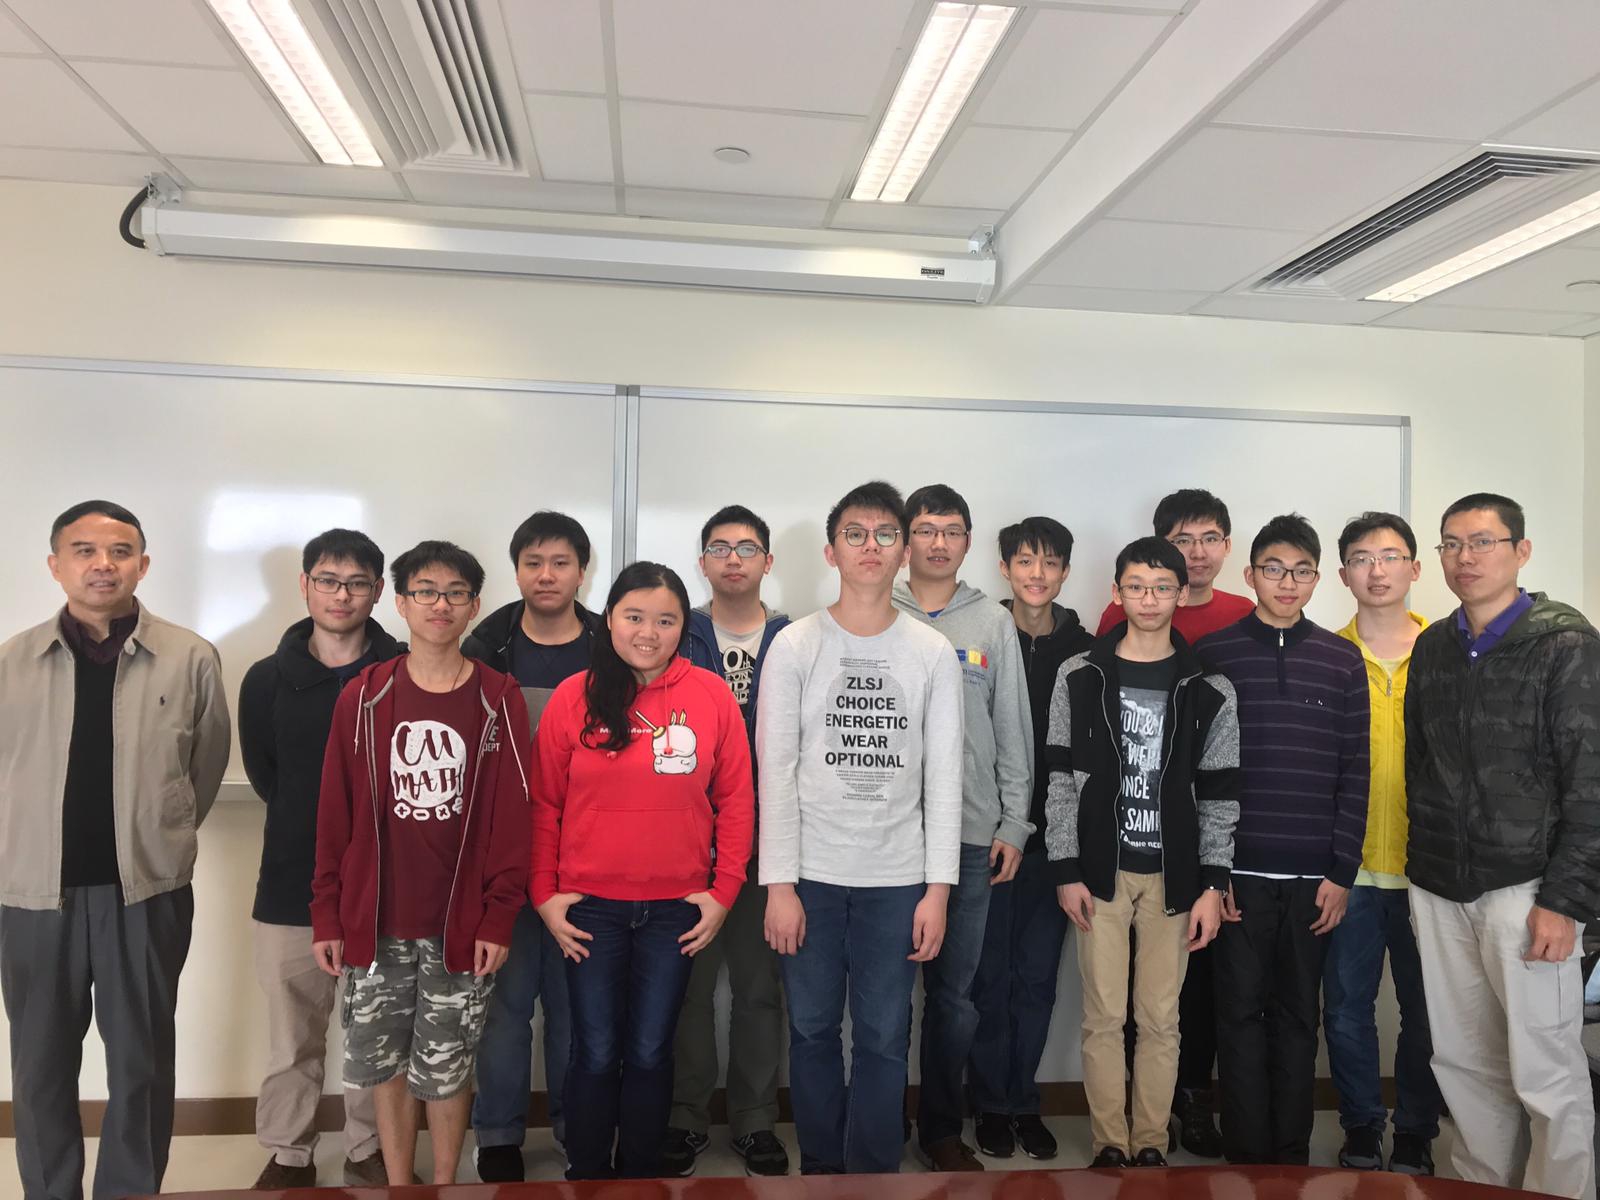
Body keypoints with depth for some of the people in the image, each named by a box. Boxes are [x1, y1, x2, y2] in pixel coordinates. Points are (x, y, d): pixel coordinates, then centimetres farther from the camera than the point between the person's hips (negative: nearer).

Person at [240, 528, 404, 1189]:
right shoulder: (269, 680, 3)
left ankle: (369, 1150, 30)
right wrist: (315, 830, 5)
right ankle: (287, 1154, 31)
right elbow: (264, 775, 10)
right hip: (293, 889, 1)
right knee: (292, 1036, 12)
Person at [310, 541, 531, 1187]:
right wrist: (327, 915, 1)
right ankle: (397, 1186, 31)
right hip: (375, 921, 2)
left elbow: (511, 817, -5)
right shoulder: (363, 696, 1)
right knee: (385, 1061, 13)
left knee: (446, 1067, 9)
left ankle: (445, 1185, 29)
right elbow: (335, 814, 3)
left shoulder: (498, 699, -3)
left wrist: (498, 917, -9)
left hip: (460, 925, -2)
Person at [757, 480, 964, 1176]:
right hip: (811, 875, 0)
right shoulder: (794, 647, -1)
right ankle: (821, 1168, 29)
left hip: (897, 878, 1)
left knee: (883, 1038, 6)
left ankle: (871, 1175, 23)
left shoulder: (933, 654, 2)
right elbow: (775, 772, -3)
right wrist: (779, 883, -8)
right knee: (813, 1029, 10)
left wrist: (939, 887, -4)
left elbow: (944, 777, 1)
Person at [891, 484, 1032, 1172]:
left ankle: (942, 1129, 25)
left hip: (972, 835, 1)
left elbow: (1014, 731, 6)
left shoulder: (993, 623, 6)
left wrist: (1013, 824, 1)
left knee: (955, 994, 8)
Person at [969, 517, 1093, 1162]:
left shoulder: (1084, 651, 4)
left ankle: (1024, 1101, 26)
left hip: (1053, 841, 2)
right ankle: (992, 1105, 23)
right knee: (990, 976, 7)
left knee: (1038, 977, 11)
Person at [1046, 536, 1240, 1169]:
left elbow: (1220, 796, 2)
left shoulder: (1209, 690, 2)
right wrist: (1067, 872, -5)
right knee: (1104, 1016, 5)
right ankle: (1110, 1145, 19)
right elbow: (1063, 780, 0)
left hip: (1175, 875, 1)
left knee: (1161, 1018, 8)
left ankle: (1151, 1143, 23)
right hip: (1101, 872, 0)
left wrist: (1213, 884, -3)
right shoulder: (1080, 677, 0)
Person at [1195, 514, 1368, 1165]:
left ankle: (1292, 1154, 24)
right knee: (1241, 1014, 5)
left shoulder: (1342, 660, 6)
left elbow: (1353, 773, 5)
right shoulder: (1212, 654, 0)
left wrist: (1342, 872, 0)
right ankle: (1247, 1155, 17)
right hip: (1240, 870, -1)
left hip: (1314, 875, 2)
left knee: (1298, 1016, 11)